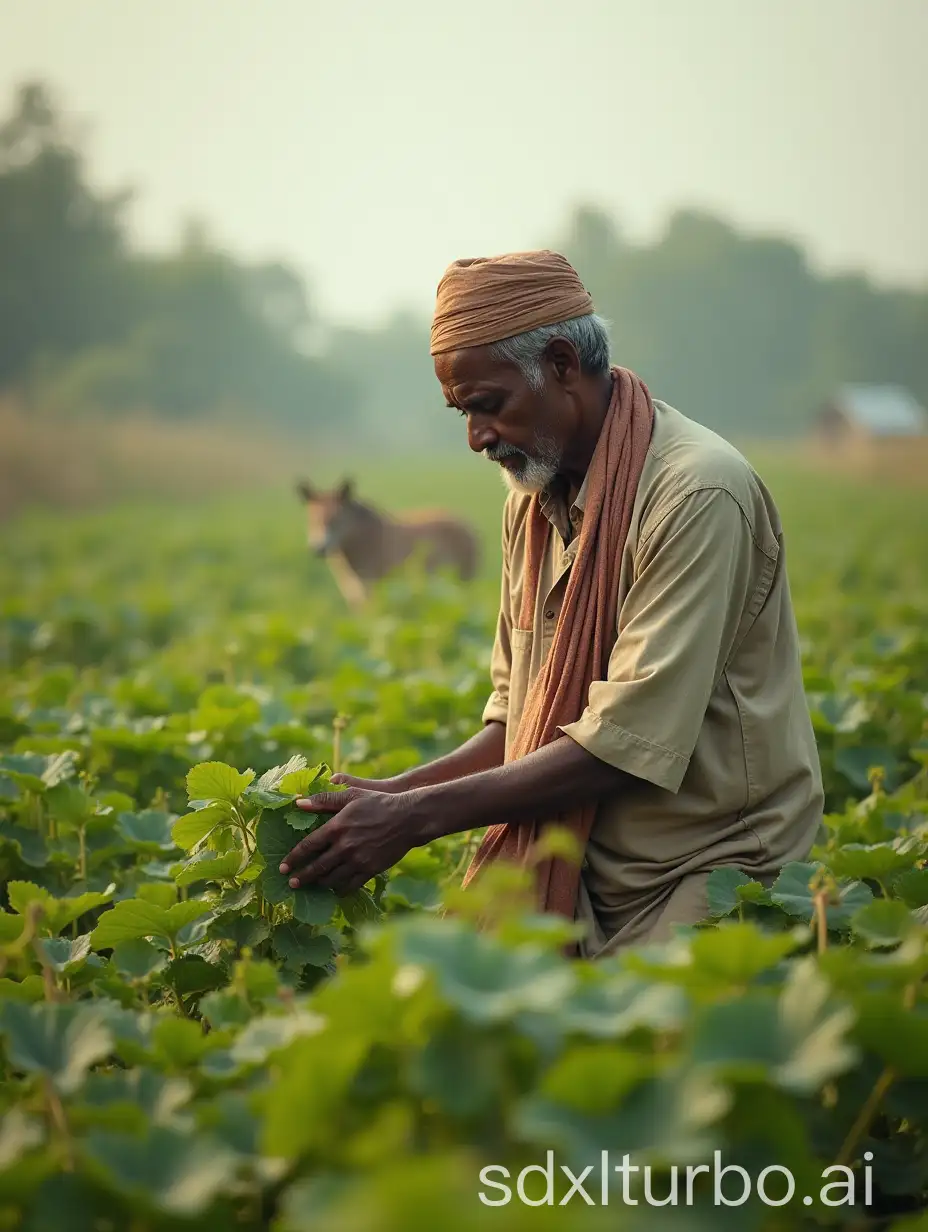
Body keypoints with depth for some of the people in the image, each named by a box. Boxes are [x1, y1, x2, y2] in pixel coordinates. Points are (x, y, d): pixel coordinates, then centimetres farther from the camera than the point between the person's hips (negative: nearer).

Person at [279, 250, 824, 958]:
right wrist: (398, 792, -2)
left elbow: (625, 746, -22)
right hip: (580, 873, 6)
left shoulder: (699, 494, -18)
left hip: (711, 874, -6)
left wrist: (416, 818, -21)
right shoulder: (535, 495, 10)